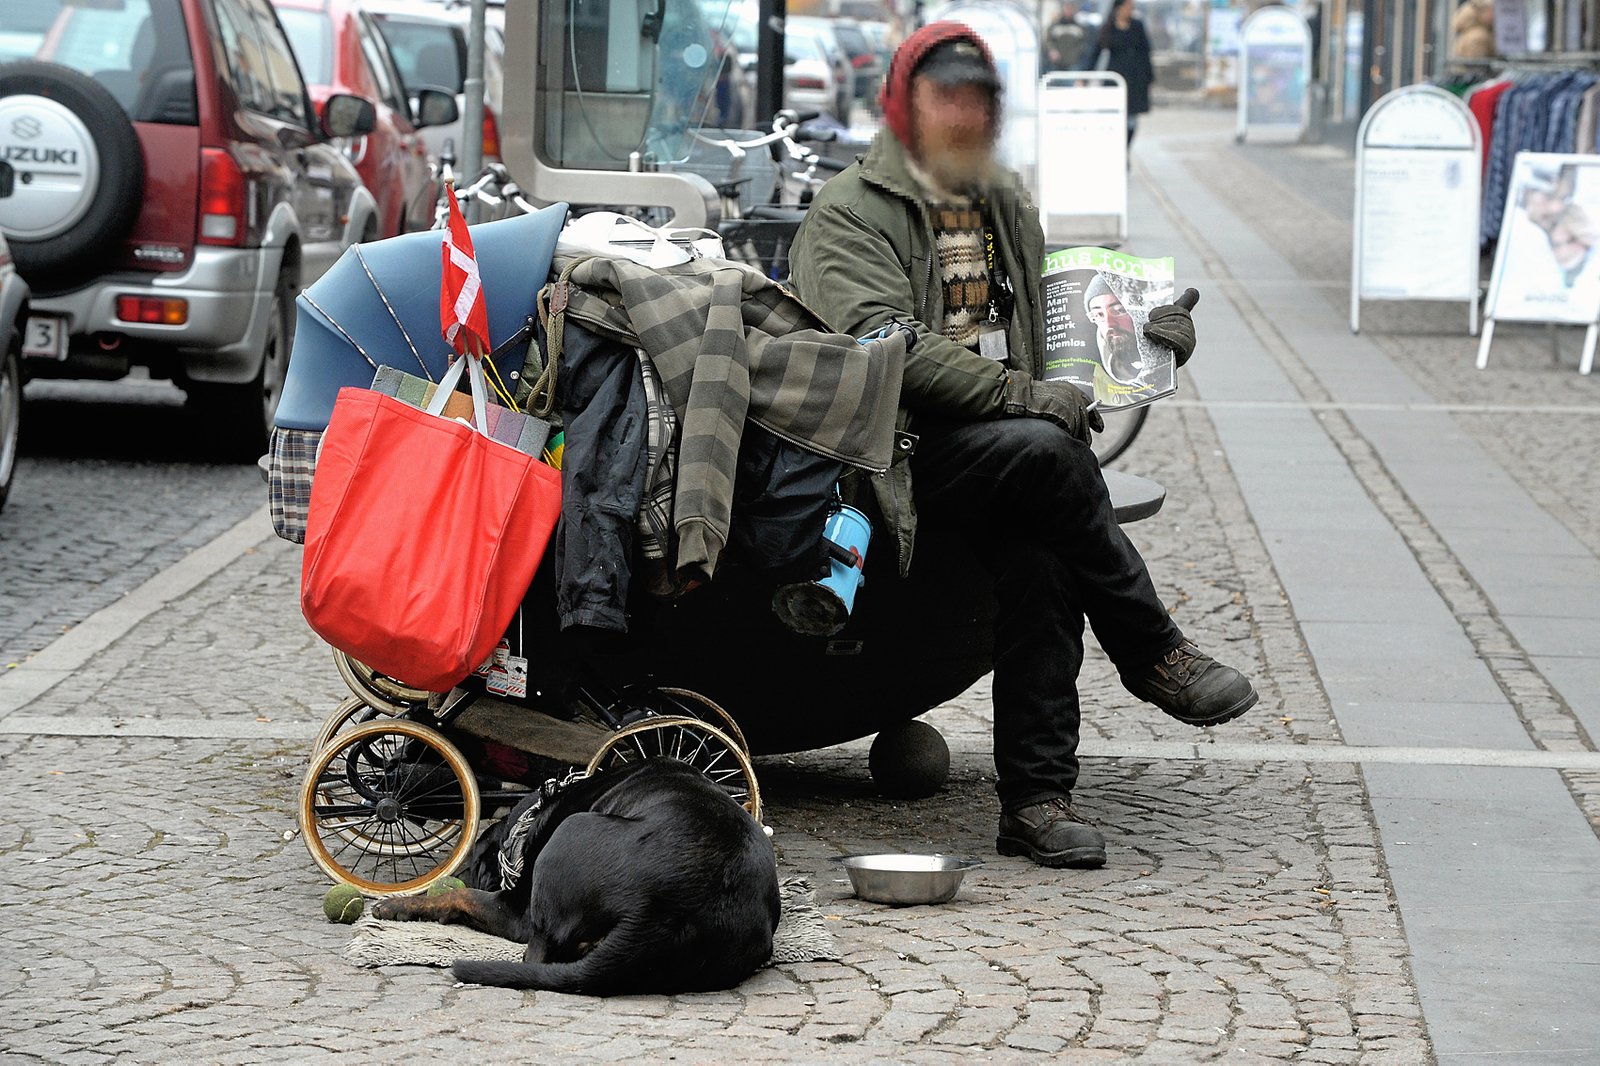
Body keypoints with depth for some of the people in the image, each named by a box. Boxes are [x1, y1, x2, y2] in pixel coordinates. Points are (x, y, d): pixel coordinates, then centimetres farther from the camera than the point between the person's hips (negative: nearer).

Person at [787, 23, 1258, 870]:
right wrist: (1021, 394, -22)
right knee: (1045, 451, -33)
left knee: (1038, 561, -24)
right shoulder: (850, 212, 0)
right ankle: (1153, 656, -20)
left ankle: (1036, 800, -25)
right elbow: (884, 343, -15)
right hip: (907, 450, -6)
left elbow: (1056, 333, 30)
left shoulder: (1009, 209, 23)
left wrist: (1144, 334, 9)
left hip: (1004, 454, 6)